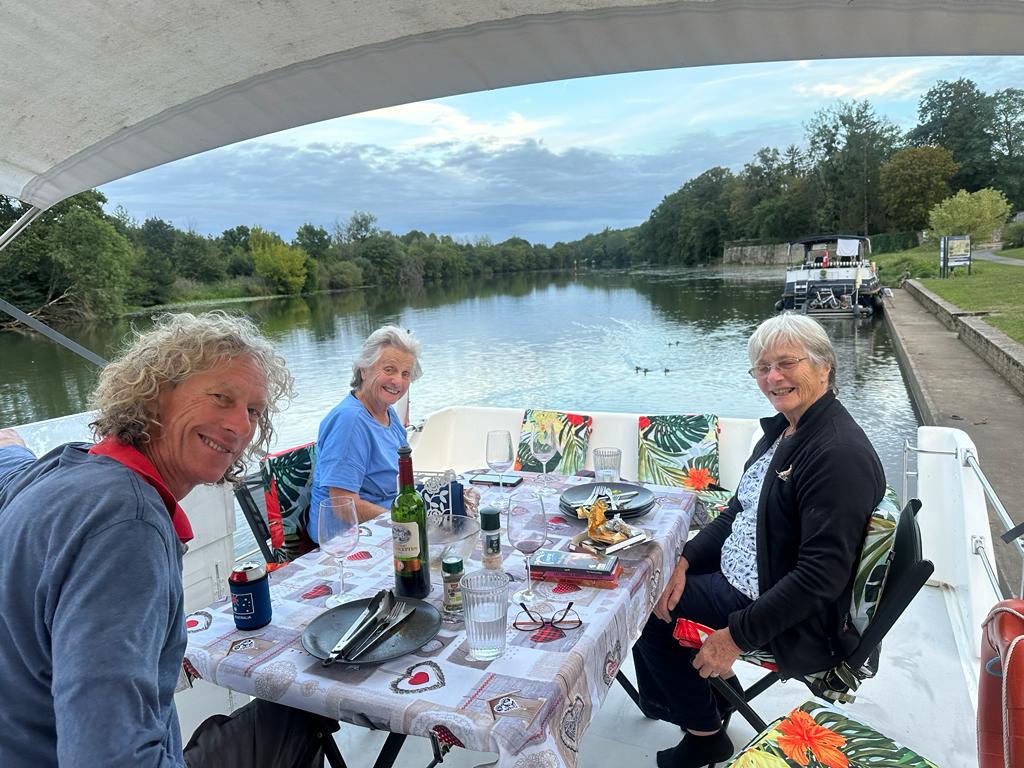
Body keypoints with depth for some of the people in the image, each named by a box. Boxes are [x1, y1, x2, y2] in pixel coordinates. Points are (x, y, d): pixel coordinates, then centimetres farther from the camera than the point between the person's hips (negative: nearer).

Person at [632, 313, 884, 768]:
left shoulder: (840, 454, -27)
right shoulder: (782, 429, 4)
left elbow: (822, 575, -29)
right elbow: (740, 509, 10)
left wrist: (738, 635, -25)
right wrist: (686, 560, -4)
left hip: (796, 623, -9)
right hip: (738, 578, 9)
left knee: (647, 616, -4)